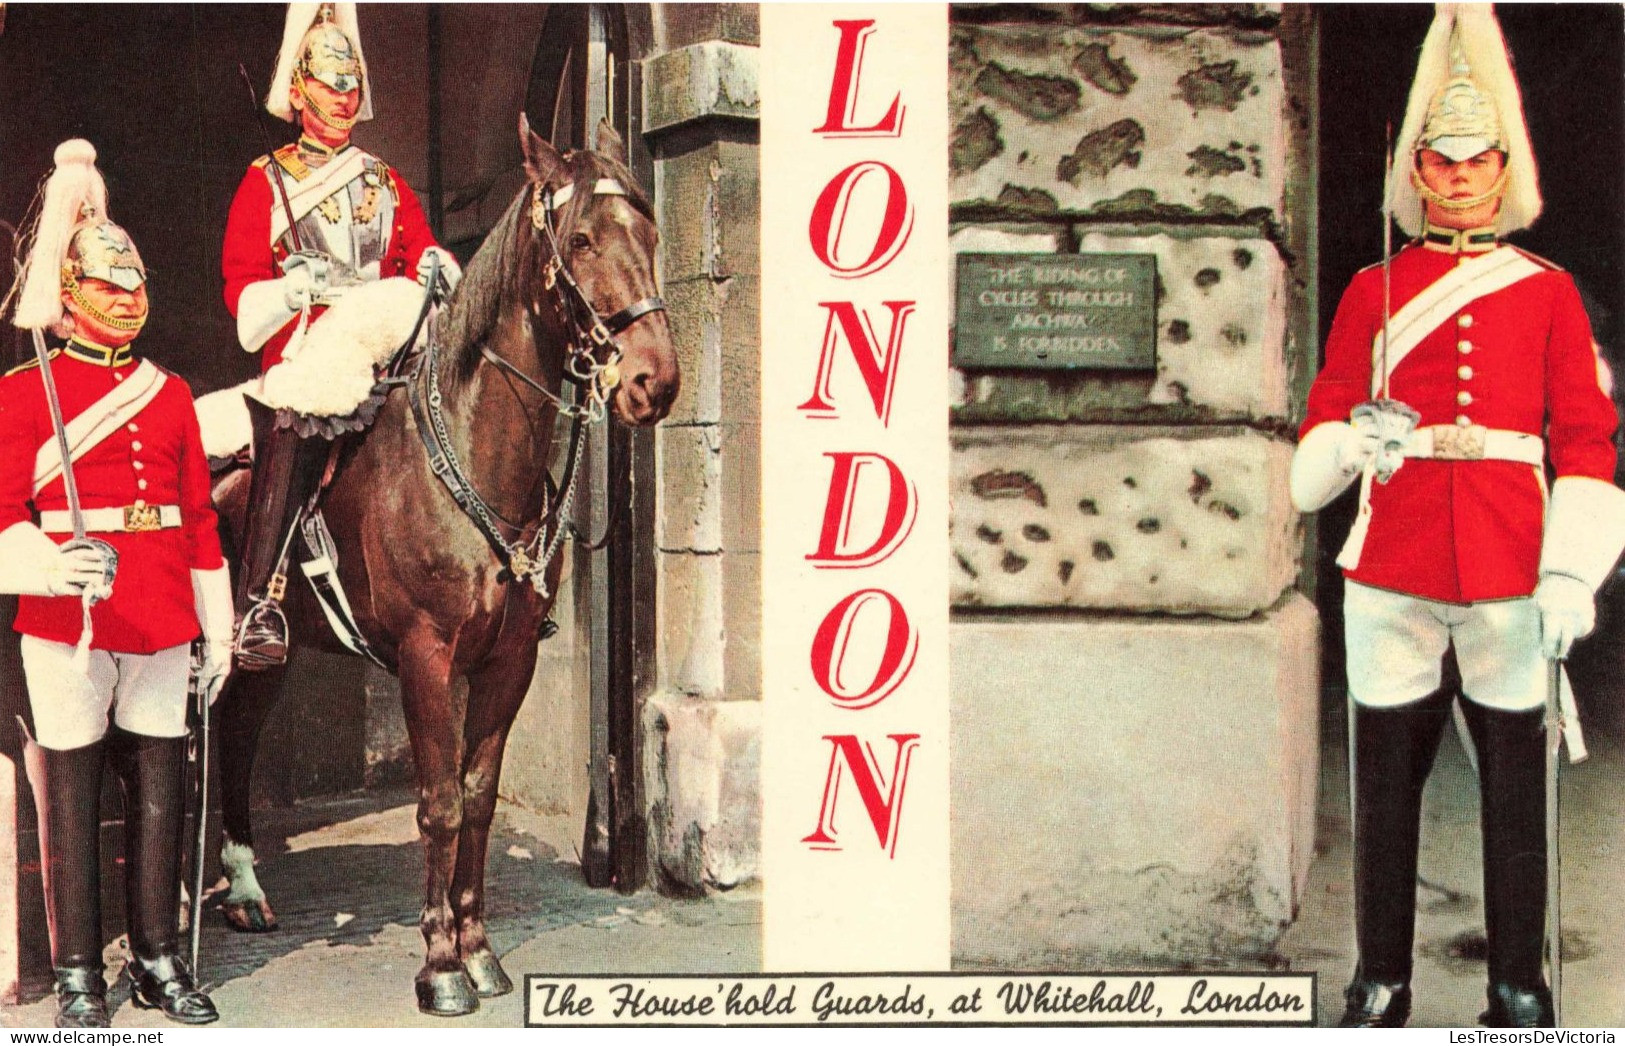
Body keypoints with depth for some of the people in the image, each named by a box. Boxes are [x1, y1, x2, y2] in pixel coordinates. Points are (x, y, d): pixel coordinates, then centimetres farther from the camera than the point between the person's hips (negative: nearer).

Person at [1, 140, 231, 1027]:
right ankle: (77, 976, 10)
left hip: (162, 620, 4)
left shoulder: (169, 392, 14)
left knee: (161, 787, 8)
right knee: (72, 794, 2)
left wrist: (217, 627, 13)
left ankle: (159, 958, 20)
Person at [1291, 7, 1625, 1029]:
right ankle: (1383, 982, 17)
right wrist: (1358, 438, -17)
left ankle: (1519, 983, 18)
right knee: (1387, 778, 5)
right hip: (1391, 567, 0)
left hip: (1510, 568, 0)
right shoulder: (1373, 291, 8)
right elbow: (1323, 429, 7)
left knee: (1517, 777, 5)